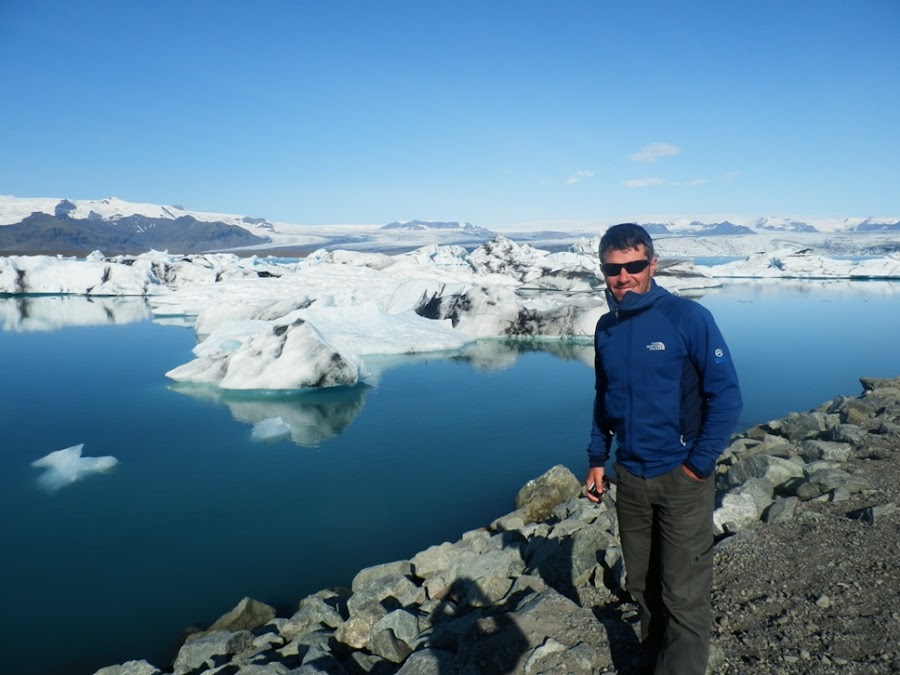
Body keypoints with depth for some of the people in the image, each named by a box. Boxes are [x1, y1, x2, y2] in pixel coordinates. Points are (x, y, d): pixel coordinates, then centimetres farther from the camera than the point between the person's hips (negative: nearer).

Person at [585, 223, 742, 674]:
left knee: (683, 596, 2)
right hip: (629, 478, 5)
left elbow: (726, 396, -10)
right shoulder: (606, 328, 4)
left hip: (681, 478, -5)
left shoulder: (688, 318, -12)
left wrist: (698, 464, -12)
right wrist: (597, 458, 11)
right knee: (642, 586, 17)